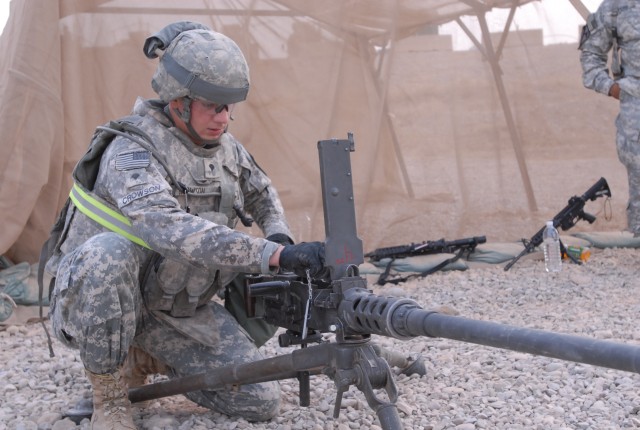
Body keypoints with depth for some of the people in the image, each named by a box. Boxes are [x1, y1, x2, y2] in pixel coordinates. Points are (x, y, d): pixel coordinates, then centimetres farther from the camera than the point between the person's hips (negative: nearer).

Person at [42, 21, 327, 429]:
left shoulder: (227, 148, -1)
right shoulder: (132, 151, -24)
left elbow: (263, 195, 19)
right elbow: (166, 227, -42)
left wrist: (281, 236, -5)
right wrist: (275, 255, -49)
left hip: (180, 310, 6)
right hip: (105, 303, -6)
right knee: (108, 253, -40)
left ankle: (144, 360, 14)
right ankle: (108, 388, -15)